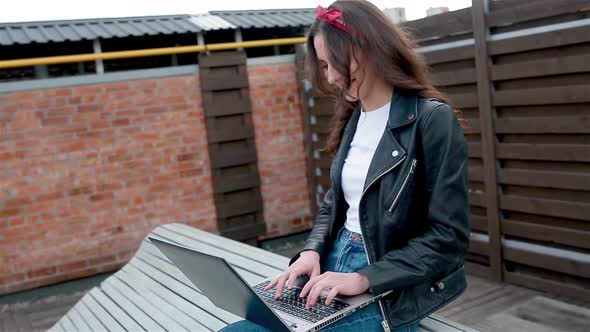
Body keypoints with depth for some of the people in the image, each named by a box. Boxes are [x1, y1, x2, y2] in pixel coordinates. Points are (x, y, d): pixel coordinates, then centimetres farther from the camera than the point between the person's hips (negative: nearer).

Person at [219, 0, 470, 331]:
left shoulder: (433, 120, -13)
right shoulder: (352, 119, 9)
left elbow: (449, 237, -14)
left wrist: (365, 278, -21)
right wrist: (311, 252, -3)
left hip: (387, 291, -6)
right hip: (334, 266, 7)